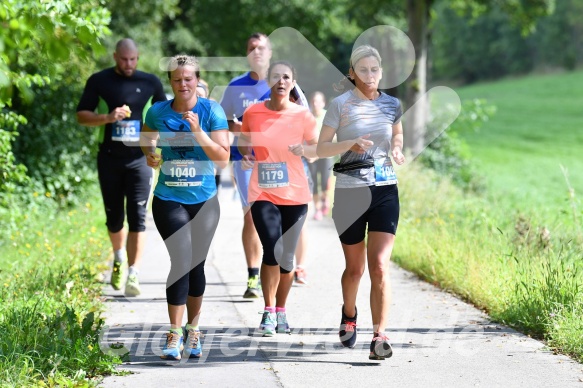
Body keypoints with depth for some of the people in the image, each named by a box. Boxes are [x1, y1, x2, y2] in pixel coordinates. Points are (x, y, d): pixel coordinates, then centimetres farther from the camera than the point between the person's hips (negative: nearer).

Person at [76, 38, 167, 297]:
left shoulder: (150, 83, 5)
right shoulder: (99, 81, 3)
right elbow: (82, 115, 2)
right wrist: (107, 118, -15)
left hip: (140, 157, -1)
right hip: (110, 157, 1)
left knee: (137, 215, -11)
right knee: (113, 215, 11)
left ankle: (133, 273, -14)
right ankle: (119, 258, 38)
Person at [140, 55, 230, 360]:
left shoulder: (212, 111, -4)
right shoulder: (157, 112, 1)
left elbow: (223, 158, -8)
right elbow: (147, 140, 21)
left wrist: (198, 132, -19)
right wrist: (150, 154, 0)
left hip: (204, 200, 1)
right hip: (169, 199, -1)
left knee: (197, 264, 8)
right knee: (182, 260, -15)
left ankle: (193, 330, 26)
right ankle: (174, 335, -12)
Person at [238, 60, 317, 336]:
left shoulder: (302, 115, -2)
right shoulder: (252, 113, -1)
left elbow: (316, 149, 5)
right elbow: (244, 141, 15)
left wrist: (303, 149, -17)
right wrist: (246, 155, -6)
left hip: (295, 195, 1)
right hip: (263, 194, -1)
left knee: (287, 257, 7)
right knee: (273, 250, -18)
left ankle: (281, 311, 27)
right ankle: (268, 312, -5)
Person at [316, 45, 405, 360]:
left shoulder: (392, 105, 6)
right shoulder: (341, 105, -3)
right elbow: (321, 148, -3)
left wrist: (397, 150, 3)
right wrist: (350, 144, -21)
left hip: (385, 191, 1)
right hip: (350, 192, -1)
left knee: (379, 266, -12)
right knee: (354, 268, 12)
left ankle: (379, 337, -13)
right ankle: (349, 316, 41)